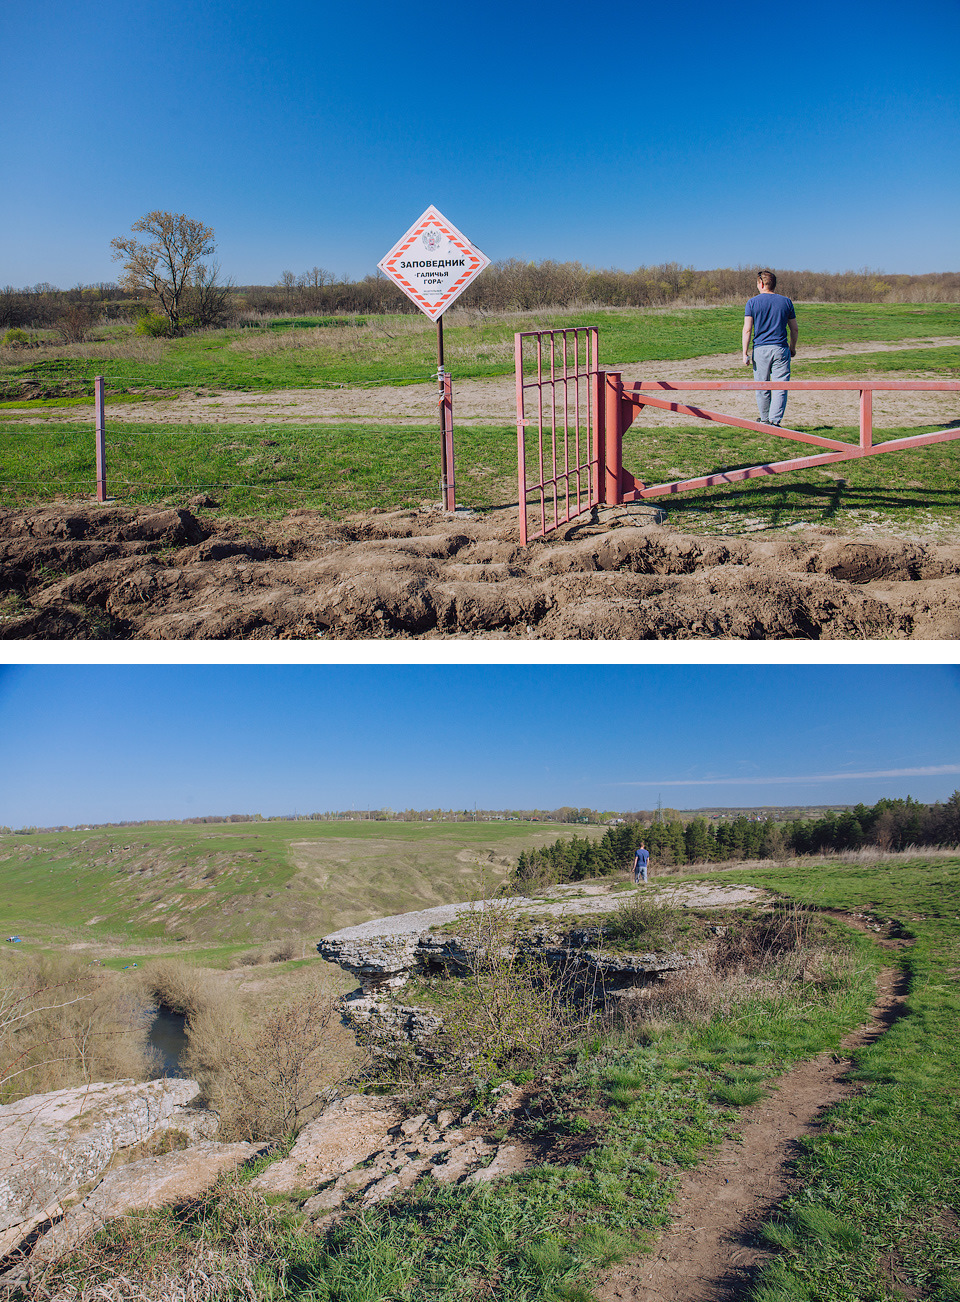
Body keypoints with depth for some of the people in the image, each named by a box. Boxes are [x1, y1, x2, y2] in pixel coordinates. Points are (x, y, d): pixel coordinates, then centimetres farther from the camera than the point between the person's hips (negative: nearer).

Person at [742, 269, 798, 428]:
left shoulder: (753, 302, 1)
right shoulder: (785, 302, 7)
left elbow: (747, 329, -7)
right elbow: (795, 329, 11)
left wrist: (745, 353, -5)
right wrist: (792, 348, 25)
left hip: (760, 349, -1)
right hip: (781, 349, 1)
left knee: (762, 388, 11)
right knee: (780, 388, -1)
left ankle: (765, 421, 21)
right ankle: (775, 421, -12)